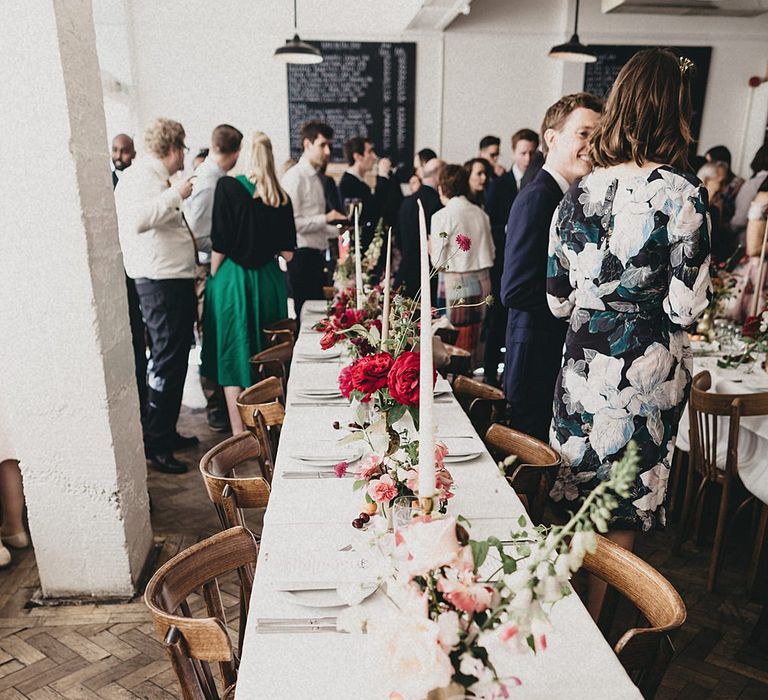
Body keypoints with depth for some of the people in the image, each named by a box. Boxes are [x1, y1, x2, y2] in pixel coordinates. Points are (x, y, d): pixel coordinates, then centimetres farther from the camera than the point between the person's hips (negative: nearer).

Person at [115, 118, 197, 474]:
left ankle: (167, 432, 26)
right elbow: (138, 219, -30)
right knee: (167, 360, -8)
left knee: (176, 358, 15)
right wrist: (176, 194, -23)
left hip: (176, 278, 11)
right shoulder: (140, 176, -11)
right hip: (160, 281, -11)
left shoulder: (158, 177, 20)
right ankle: (154, 443, 1)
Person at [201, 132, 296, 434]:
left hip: (233, 279, -4)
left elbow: (220, 245, -12)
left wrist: (213, 277, 2)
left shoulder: (228, 187, -10)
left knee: (233, 357, 5)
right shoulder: (281, 197, 2)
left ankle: (239, 434, 8)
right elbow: (287, 252, 2)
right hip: (269, 281, 4)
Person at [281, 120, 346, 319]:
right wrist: (325, 218, -19)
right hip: (302, 256, -9)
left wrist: (338, 230, 10)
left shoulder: (315, 177, 17)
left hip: (317, 255, 9)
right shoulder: (294, 177, -11)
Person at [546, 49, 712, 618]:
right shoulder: (683, 192, -13)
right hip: (648, 368, -4)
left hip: (584, 360, 4)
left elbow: (558, 299, 3)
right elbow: (686, 308, -15)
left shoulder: (581, 192, 0)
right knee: (622, 512, 13)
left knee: (579, 496, 21)